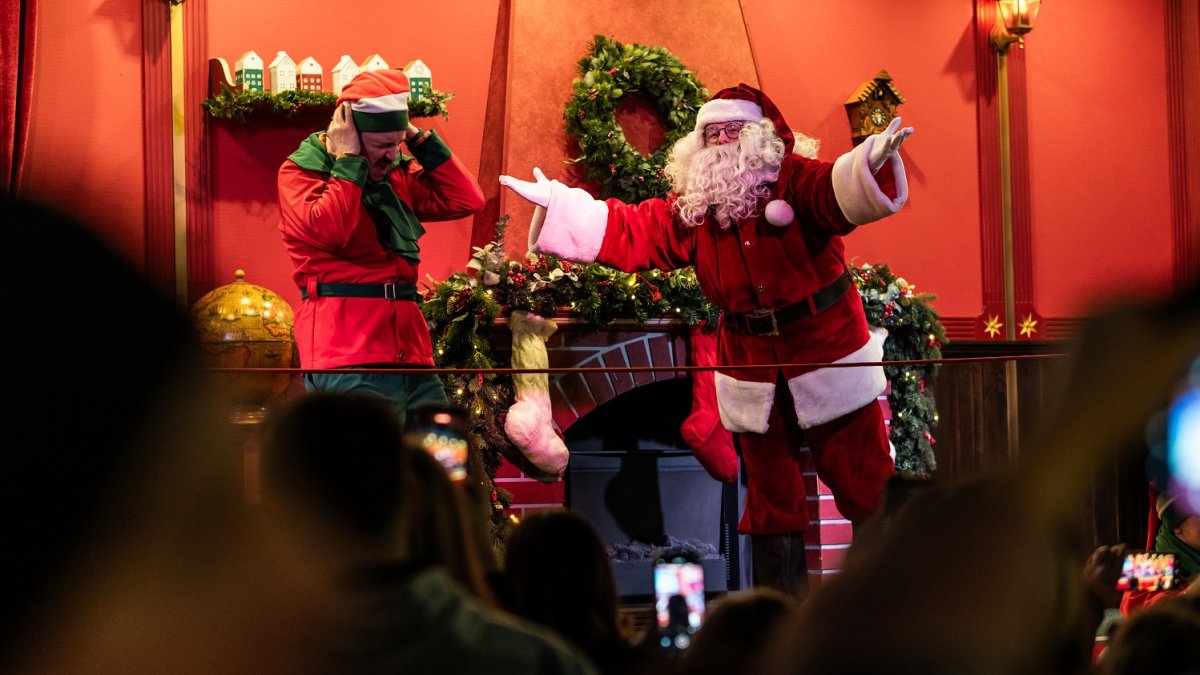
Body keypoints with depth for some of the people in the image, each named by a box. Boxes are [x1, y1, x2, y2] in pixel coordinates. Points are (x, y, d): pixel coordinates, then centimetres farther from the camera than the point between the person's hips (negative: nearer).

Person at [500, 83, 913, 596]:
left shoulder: (793, 182, -9)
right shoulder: (690, 207, 7)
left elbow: (842, 194, -28)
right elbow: (626, 232, 8)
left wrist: (873, 167, -50)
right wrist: (556, 204, 3)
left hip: (828, 361, -5)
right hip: (756, 380, 5)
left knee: (867, 489, -2)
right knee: (771, 500, 12)